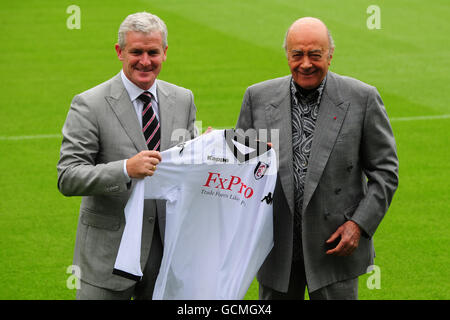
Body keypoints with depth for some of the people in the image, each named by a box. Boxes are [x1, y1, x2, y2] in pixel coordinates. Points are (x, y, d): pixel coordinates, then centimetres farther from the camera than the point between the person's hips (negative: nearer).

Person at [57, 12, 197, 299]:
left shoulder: (183, 100, 7)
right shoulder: (89, 105, -9)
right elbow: (67, 178, -15)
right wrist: (126, 169, -29)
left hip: (169, 242, 4)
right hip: (110, 250, -4)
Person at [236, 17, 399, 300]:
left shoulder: (362, 99, -3)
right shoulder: (258, 97, 3)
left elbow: (385, 170, 0)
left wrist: (359, 224, -10)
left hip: (335, 247, -2)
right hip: (277, 250, 3)